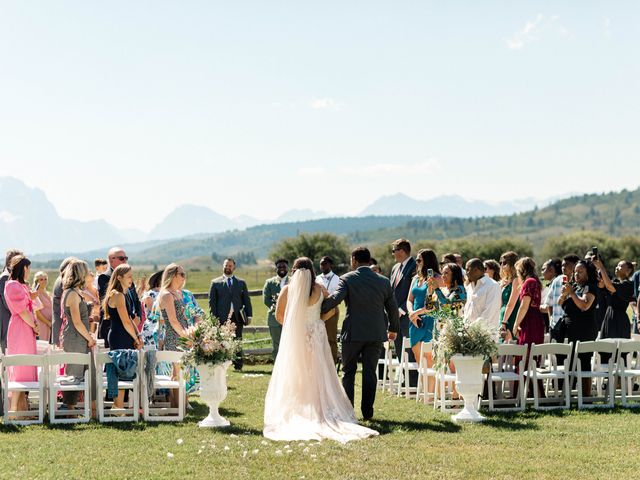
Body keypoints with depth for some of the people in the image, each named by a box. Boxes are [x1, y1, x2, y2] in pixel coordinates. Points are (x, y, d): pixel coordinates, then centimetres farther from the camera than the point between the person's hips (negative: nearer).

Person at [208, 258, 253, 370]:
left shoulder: (241, 282, 14)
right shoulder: (215, 283, 8)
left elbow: (246, 300, 13)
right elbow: (212, 301, 5)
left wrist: (249, 315, 4)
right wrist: (214, 317, -4)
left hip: (237, 318, 1)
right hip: (222, 318, -1)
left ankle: (238, 365, 4)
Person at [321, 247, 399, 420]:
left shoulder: (347, 279, -7)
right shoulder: (383, 281, 5)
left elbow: (334, 299, -21)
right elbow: (392, 307, 12)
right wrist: (393, 329, 26)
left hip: (353, 333, -3)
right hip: (376, 334, 3)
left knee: (348, 372, 8)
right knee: (370, 373, 7)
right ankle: (367, 412, 7)